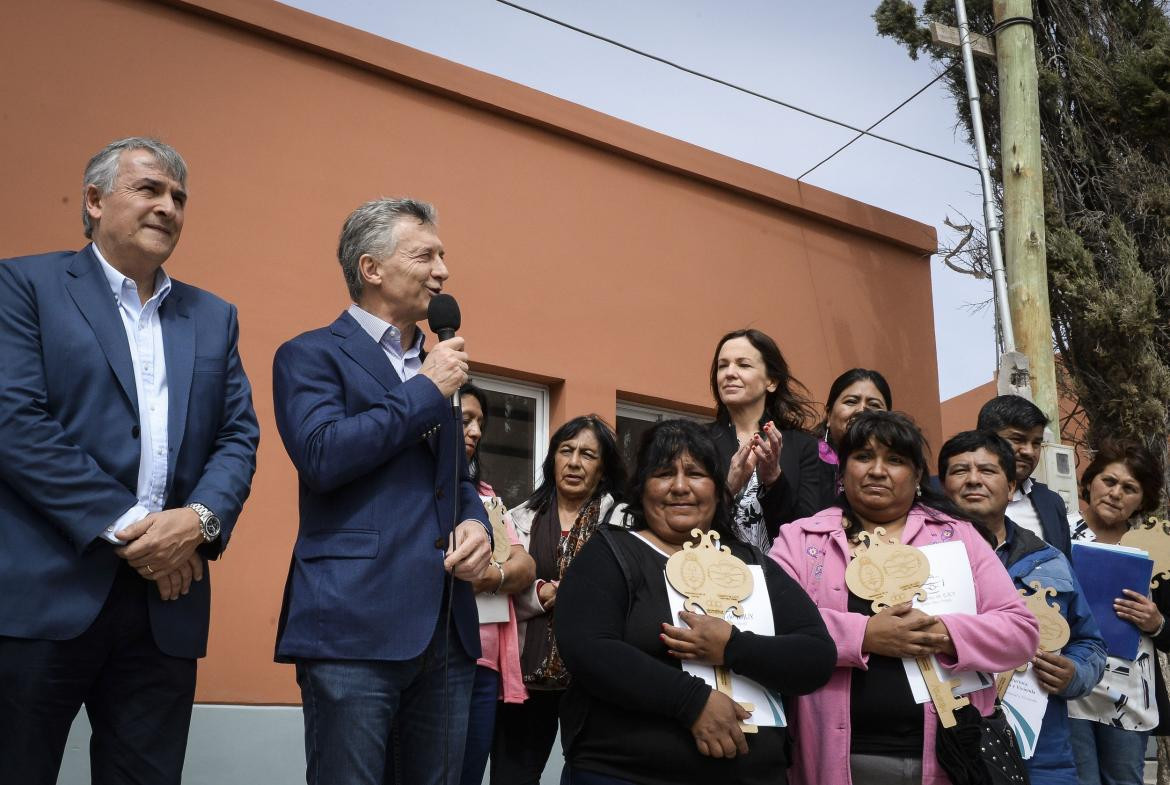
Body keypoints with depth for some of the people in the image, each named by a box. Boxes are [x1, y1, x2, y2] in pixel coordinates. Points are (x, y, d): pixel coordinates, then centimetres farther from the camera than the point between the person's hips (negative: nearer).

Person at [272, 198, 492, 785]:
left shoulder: (436, 367, 20)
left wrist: (475, 522, 2)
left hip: (449, 629, 7)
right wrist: (424, 391, -9)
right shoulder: (310, 355, 0)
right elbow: (320, 456, -17)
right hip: (355, 625, -6)